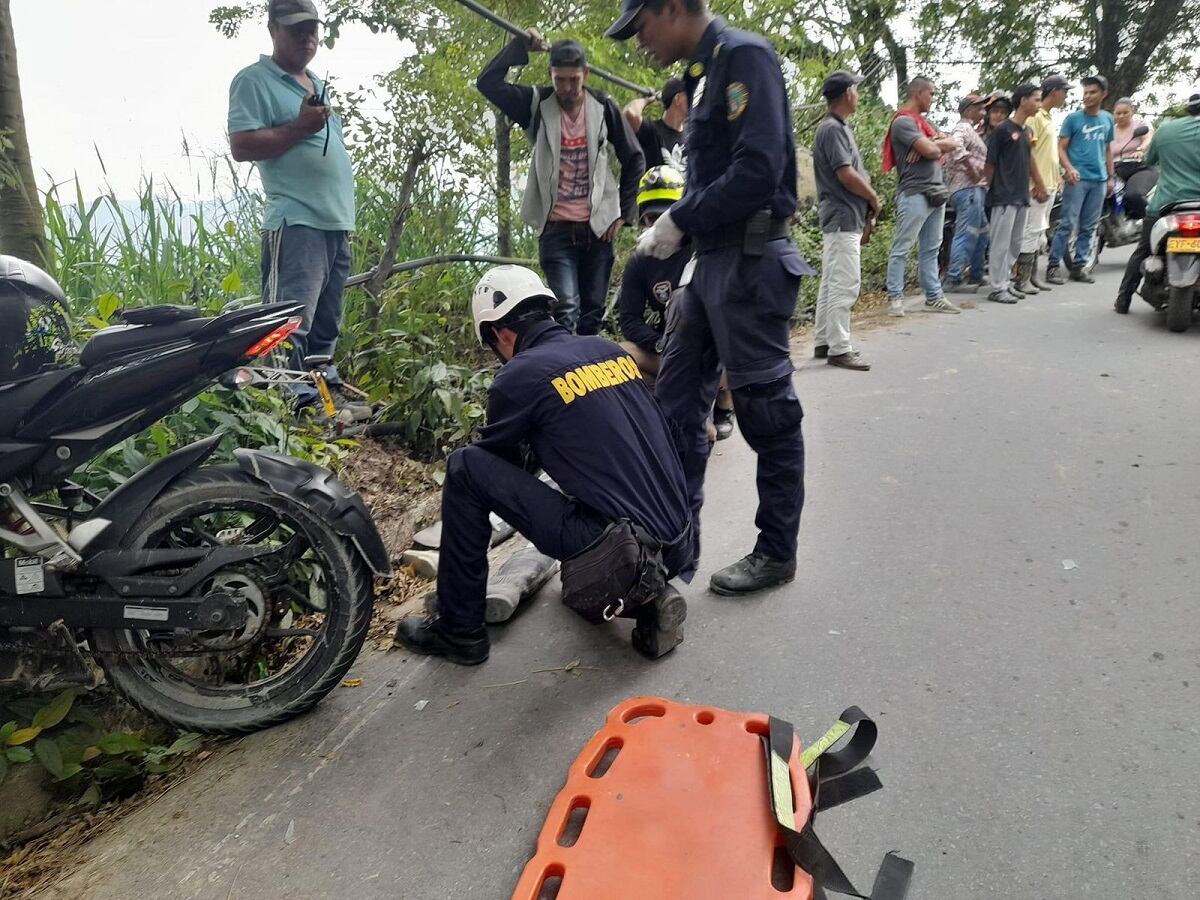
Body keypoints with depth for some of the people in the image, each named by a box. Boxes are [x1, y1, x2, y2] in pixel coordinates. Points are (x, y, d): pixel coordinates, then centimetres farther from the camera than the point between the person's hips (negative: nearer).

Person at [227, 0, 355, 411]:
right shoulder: (254, 80, -1)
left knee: (326, 330, 13)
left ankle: (325, 397, 21)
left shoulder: (318, 85, 25)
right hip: (296, 223, -8)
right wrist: (300, 126, -14)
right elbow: (241, 146, -12)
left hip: (337, 224, 9)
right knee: (290, 327, -15)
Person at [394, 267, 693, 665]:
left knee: (465, 467, 0)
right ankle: (649, 596, 14)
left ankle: (460, 629, 9)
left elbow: (494, 458, 12)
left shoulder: (520, 375, -6)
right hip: (678, 546, 7)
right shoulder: (610, 349, 13)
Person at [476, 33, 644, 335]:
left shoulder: (604, 108, 2)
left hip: (598, 227, 2)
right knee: (566, 308, -14)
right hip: (556, 229, -2)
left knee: (593, 312, 7)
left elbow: (633, 160, 7)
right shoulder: (537, 104, 1)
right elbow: (487, 82, -6)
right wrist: (520, 45, -6)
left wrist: (624, 213, 3)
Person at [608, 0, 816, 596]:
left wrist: (680, 220, -14)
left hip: (750, 262, -10)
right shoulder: (705, 72, 19)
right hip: (710, 262, 10)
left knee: (766, 410, -1)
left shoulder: (744, 56, -9)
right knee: (676, 400, 10)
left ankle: (777, 552, 14)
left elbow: (758, 169, -22)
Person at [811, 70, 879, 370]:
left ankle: (823, 342, 19)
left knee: (832, 283, 12)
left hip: (845, 218, 11)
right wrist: (874, 198, -6)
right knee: (845, 284, -9)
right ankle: (839, 348, -6)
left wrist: (867, 208, 12)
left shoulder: (840, 127, 17)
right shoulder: (832, 129, -14)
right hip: (843, 218, -11)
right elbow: (846, 175, -20)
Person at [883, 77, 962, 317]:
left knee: (931, 249, 9)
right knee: (902, 248, -6)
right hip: (914, 194, -9)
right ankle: (895, 297, -2)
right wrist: (939, 144, 6)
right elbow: (930, 150, -16)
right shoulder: (903, 121, -7)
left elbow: (954, 144, 13)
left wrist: (933, 144, -6)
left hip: (936, 192, 9)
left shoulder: (923, 121, 22)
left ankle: (933, 297, 12)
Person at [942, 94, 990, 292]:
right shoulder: (964, 128, -7)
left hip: (973, 189, 11)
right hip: (968, 188, -11)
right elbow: (956, 147, -27)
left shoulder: (969, 130, 26)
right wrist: (971, 170, -24)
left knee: (981, 233, 16)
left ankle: (975, 276, 21)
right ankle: (954, 279, -13)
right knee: (967, 234, -13)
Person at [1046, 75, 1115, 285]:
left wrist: (1110, 177, 16)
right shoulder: (1073, 118, 0)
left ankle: (1079, 266, 12)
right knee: (1068, 224, -11)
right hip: (1077, 179, -5)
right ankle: (1053, 265, -6)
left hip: (1099, 180, 5)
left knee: (1089, 227, 6)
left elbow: (1108, 149, 19)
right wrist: (1069, 168, -20)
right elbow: (1061, 148, -3)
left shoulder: (1108, 119, 13)